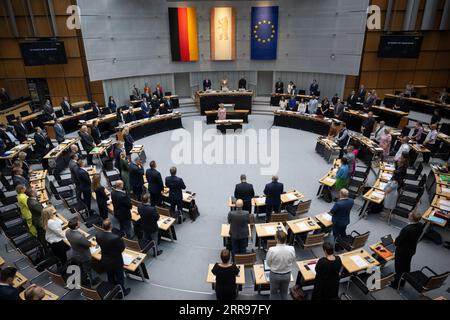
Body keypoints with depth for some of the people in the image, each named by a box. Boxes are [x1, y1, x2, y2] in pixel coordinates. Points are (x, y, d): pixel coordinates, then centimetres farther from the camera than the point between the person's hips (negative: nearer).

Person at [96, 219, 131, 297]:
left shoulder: (98, 235, -20)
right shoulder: (116, 237, -38)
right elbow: (122, 248, -22)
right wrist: (121, 240, -7)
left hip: (105, 261, 5)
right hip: (116, 262, -5)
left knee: (110, 277, 29)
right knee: (119, 278, 21)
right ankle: (122, 292, 43)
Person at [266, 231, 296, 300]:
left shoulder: (271, 250, -29)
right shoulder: (291, 249, -22)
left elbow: (268, 264, -12)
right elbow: (293, 262, -4)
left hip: (275, 275, -2)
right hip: (287, 274, 2)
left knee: (274, 293, 22)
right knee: (284, 292, 26)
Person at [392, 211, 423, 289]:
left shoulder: (407, 229, -39)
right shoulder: (420, 225, -15)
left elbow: (398, 240, -26)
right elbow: (417, 237, 2)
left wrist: (396, 243, -4)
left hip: (402, 251, -7)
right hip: (411, 250, 7)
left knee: (399, 268, 13)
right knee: (406, 266, 24)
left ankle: (396, 284, 31)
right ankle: (402, 282, 43)